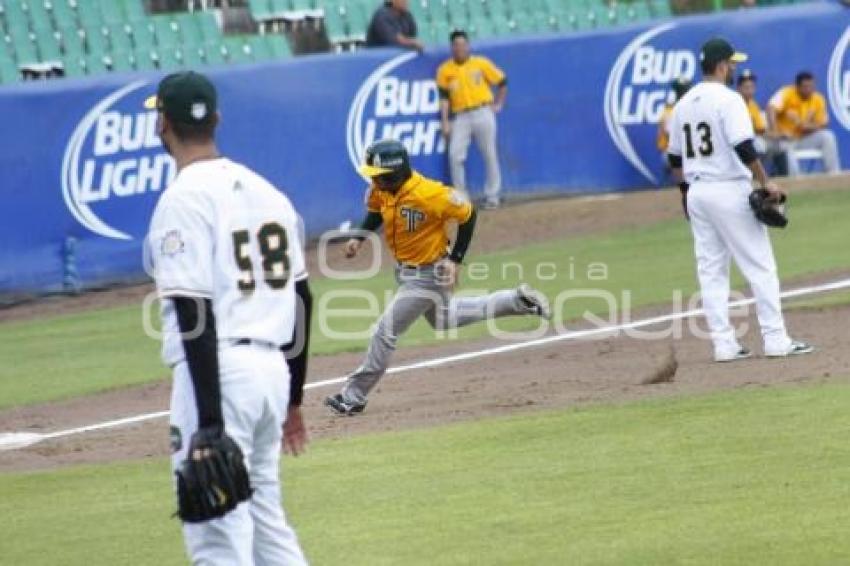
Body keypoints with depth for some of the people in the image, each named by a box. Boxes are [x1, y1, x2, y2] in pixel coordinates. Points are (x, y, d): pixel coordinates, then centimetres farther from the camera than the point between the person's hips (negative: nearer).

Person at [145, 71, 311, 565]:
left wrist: (209, 423, -20)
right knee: (266, 520, 19)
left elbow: (196, 316, -18)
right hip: (272, 368, 8)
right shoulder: (263, 189, 13)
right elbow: (301, 298, 16)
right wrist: (293, 397, 24)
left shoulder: (183, 200, -12)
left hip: (217, 371, -8)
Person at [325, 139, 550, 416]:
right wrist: (359, 238, -5)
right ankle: (517, 300, 36)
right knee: (443, 319, 29)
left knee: (385, 331, -7)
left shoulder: (429, 194, -33)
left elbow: (467, 214, -20)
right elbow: (375, 210, 12)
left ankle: (353, 396, 4)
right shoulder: (380, 189, -12)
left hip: (428, 275, -9)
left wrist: (456, 259, -20)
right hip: (407, 271, 9)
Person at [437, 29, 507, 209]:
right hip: (461, 117, 1)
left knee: (490, 155, 2)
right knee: (455, 155, -10)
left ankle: (492, 196, 10)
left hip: (483, 113, -1)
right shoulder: (445, 70, 5)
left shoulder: (481, 63, 3)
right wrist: (445, 122, -3)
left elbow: (502, 82, 11)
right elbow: (444, 97, 3)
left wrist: (498, 104, 8)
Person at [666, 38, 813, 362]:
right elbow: (744, 148, -22)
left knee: (711, 270, 8)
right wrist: (765, 182, -14)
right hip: (730, 190, -7)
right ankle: (775, 340, -3)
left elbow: (675, 157, 15)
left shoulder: (684, 104, 10)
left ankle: (723, 344, 6)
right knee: (760, 266, -2)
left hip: (697, 193, 7)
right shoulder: (727, 100, -13)